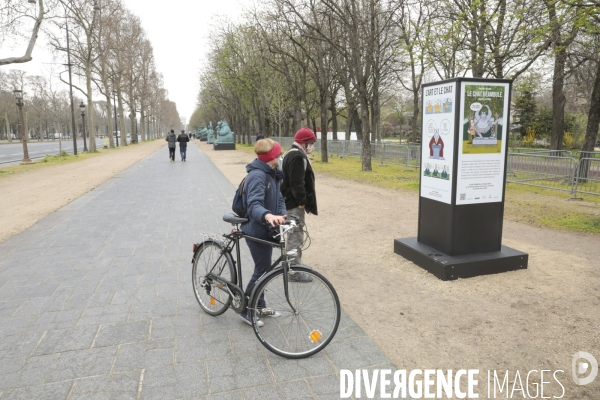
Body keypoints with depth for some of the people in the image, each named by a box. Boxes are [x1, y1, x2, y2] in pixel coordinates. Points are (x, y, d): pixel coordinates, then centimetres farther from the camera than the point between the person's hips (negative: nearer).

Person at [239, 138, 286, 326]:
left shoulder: (271, 174, 8)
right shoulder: (257, 175, -23)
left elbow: (279, 199, 4)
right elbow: (254, 205, -36)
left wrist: (281, 216, -16)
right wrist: (268, 216, -56)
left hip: (266, 229, 9)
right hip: (256, 230, -9)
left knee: (263, 269, 17)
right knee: (262, 270, -1)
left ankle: (260, 306, 33)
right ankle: (246, 310, 16)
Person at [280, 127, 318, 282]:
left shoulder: (290, 154, 17)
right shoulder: (298, 156, -18)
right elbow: (297, 182, -24)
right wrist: (302, 201, -18)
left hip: (289, 200, 11)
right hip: (295, 203, -11)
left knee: (293, 235, 19)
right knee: (296, 237, -5)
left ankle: (294, 266, 31)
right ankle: (294, 272, 2)